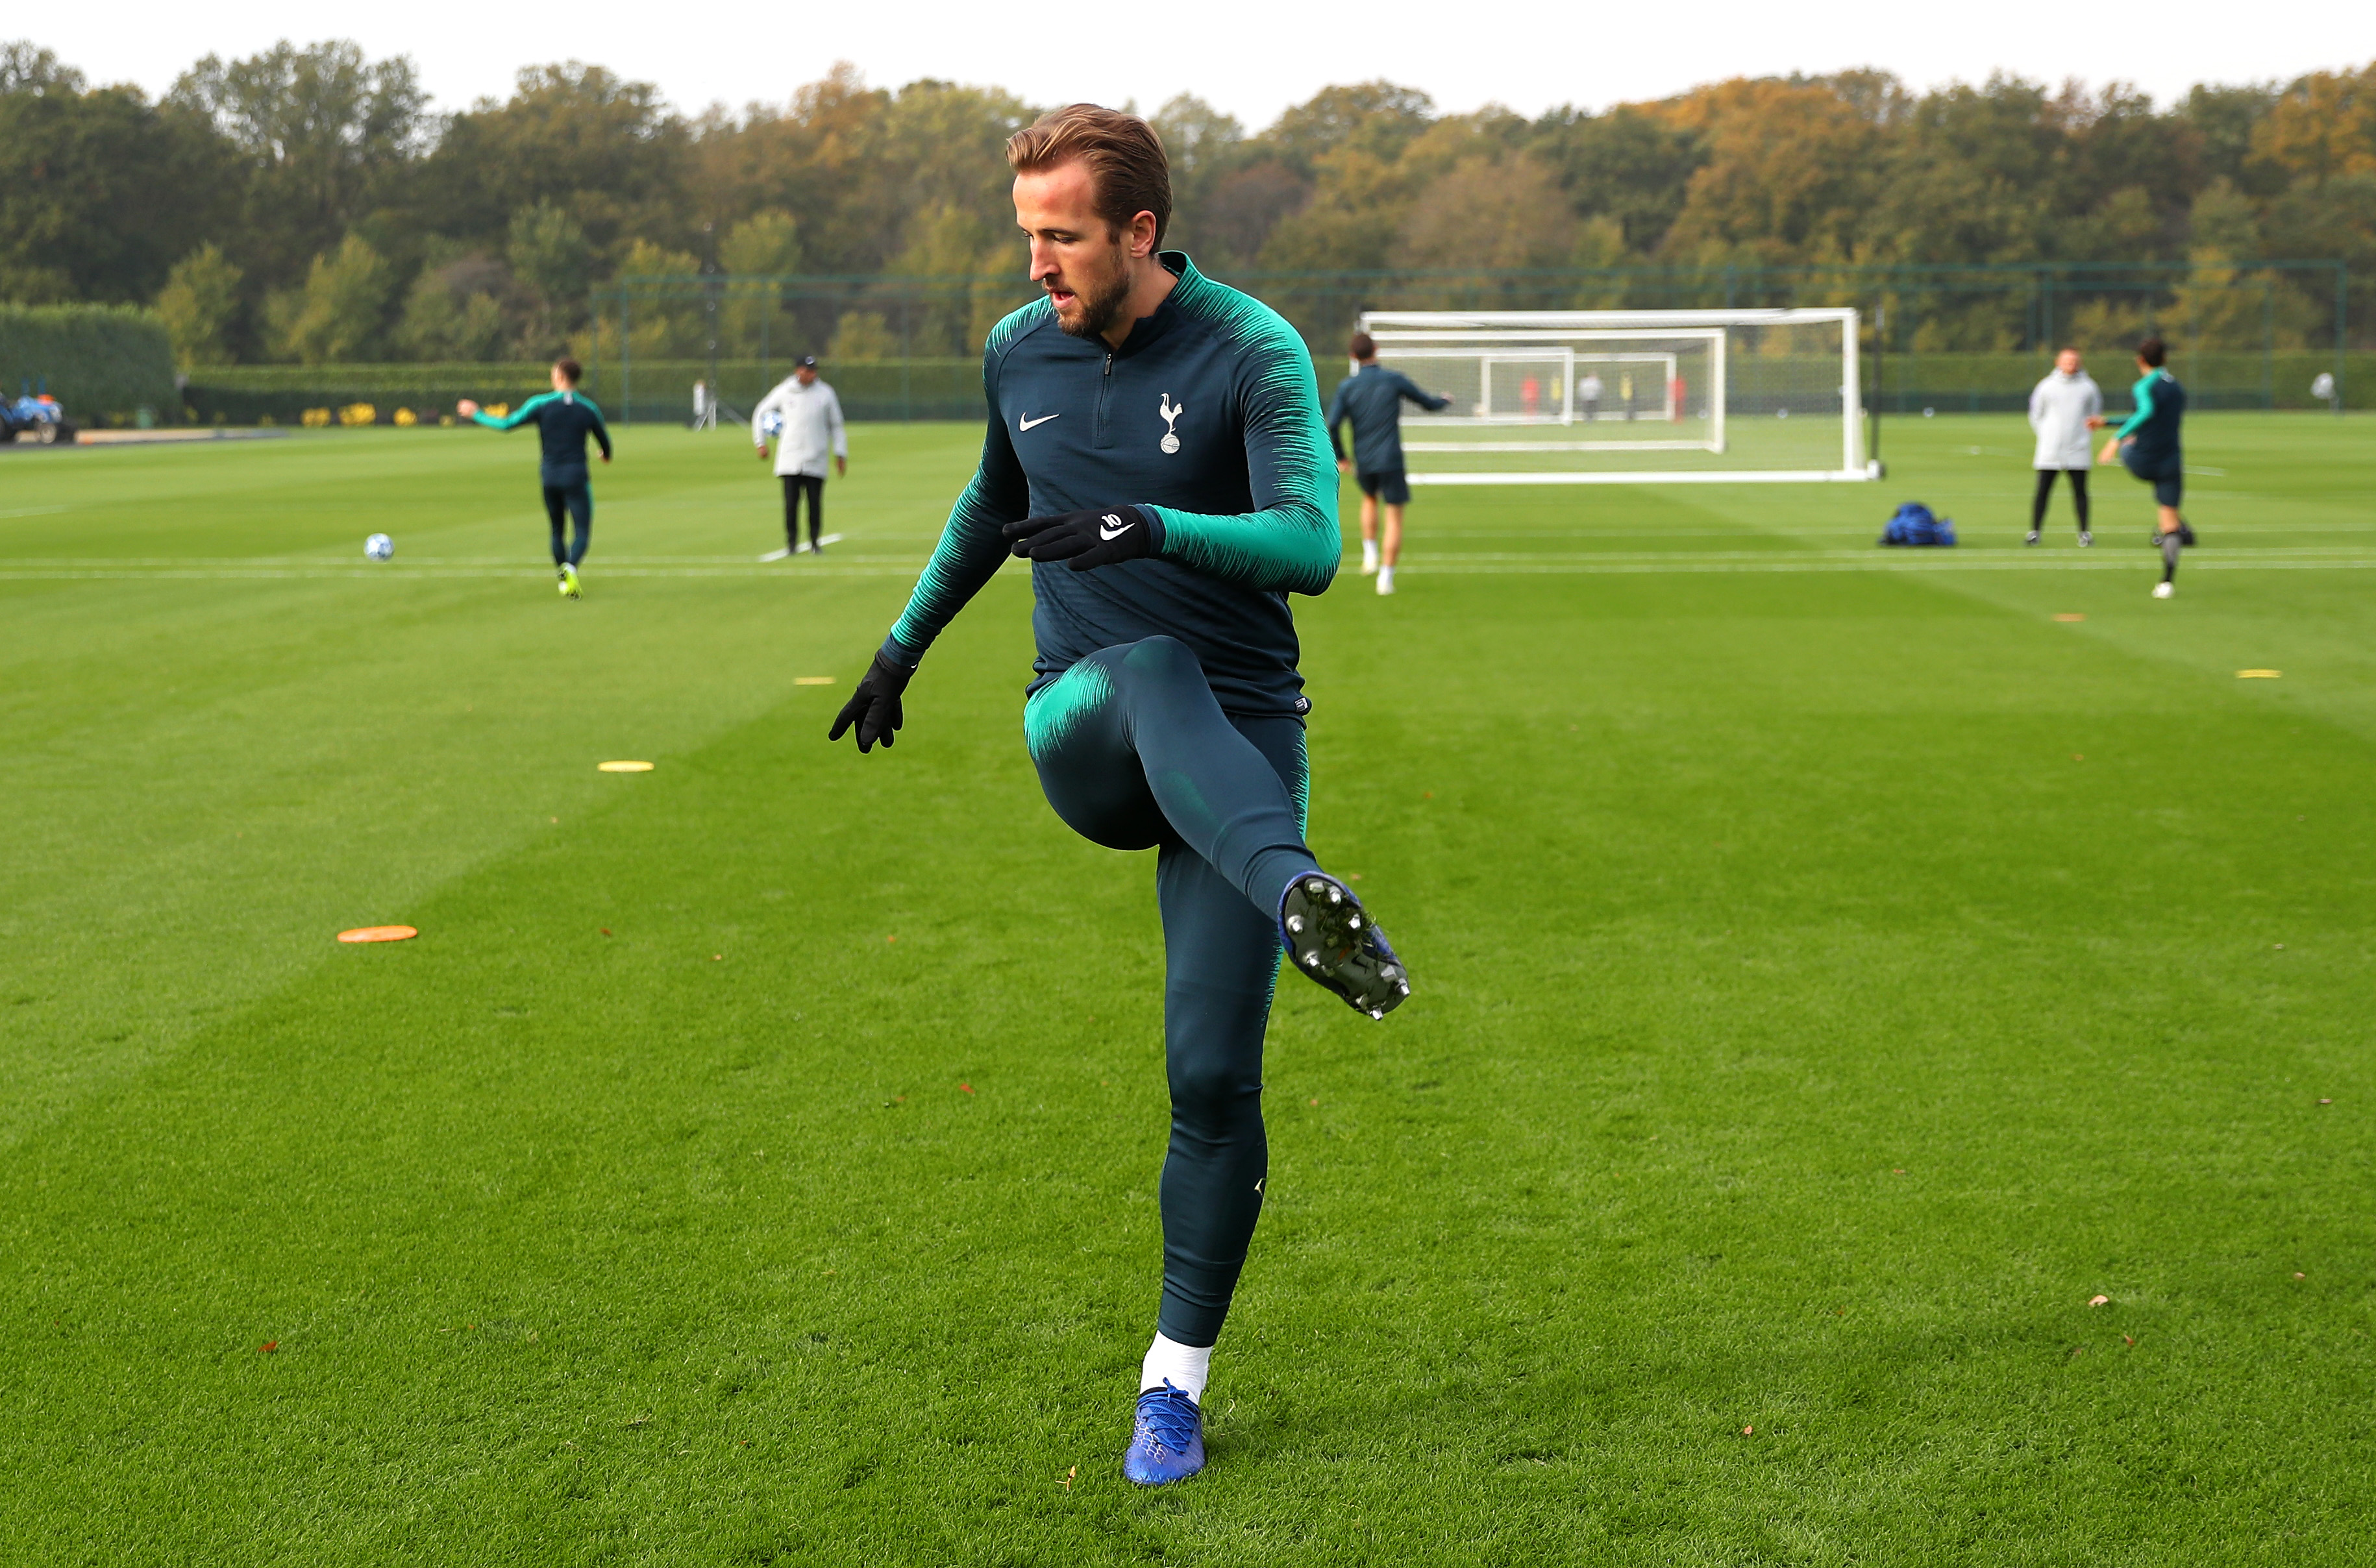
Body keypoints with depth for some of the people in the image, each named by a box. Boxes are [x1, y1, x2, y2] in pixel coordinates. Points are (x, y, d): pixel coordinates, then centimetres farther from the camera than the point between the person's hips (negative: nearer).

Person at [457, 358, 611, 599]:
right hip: (576, 475, -1)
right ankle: (571, 567, -30)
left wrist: (476, 415, 15)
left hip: (550, 475, 2)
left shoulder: (541, 404, -3)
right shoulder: (588, 408, 0)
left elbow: (508, 424, 0)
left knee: (557, 530, 18)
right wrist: (607, 455, 38)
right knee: (582, 531, -2)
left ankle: (563, 578, 18)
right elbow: (604, 440, 13)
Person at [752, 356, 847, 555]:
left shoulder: (826, 394, 3)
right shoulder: (784, 392, 3)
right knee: (791, 503, -4)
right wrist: (761, 443, 9)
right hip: (789, 460, 0)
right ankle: (791, 543, 6)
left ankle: (815, 542, 11)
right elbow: (760, 413, 15)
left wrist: (840, 454, 7)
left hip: (815, 462, 0)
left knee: (815, 503, -1)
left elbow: (836, 426, 11)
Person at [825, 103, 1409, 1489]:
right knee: (1157, 674, -37)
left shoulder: (1255, 354, -10)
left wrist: (1156, 528, -38)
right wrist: (909, 641, 33)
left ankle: (1176, 1381, 9)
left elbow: (1310, 544, -23)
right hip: (1085, 736, 2)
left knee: (1215, 1072, -7)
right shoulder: (1019, 351, 5)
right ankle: (1299, 897, -64)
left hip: (1242, 740, -2)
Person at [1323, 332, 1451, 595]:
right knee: (1394, 517, 2)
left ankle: (1370, 553, 19)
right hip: (1391, 460, -3)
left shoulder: (1346, 387, -2)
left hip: (1363, 463, 3)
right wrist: (1445, 401, 30)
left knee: (1369, 499, 31)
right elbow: (1428, 403, 6)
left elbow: (1332, 425, -9)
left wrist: (1340, 457, 6)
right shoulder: (1395, 380, -5)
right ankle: (1386, 577, -7)